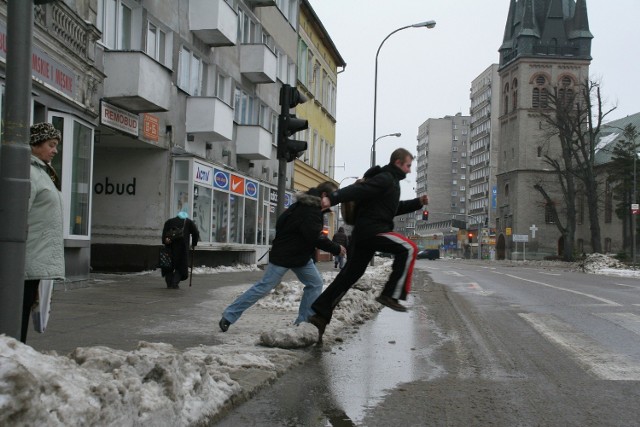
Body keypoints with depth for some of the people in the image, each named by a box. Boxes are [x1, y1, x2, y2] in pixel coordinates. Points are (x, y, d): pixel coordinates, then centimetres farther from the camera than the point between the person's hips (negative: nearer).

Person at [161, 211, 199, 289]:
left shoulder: (169, 221, 19)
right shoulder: (189, 222, 16)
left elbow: (164, 231, 0)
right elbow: (196, 233, 8)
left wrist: (165, 239, -14)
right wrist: (193, 244, 18)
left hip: (170, 245, 2)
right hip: (182, 246, -1)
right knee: (181, 265, 7)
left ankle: (169, 283, 9)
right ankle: (175, 283, -4)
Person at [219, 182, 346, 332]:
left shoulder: (309, 206, 7)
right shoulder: (310, 210, -25)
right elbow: (316, 237, -29)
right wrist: (336, 249, -18)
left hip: (301, 255, 10)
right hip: (283, 256, -10)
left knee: (315, 283, 5)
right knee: (264, 286, -6)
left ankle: (303, 322, 9)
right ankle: (228, 317, 2)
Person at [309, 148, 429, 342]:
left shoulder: (390, 181, 25)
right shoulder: (385, 179, -8)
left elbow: (395, 207, 37)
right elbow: (357, 189, -23)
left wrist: (418, 202, 29)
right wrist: (332, 198, -35)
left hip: (363, 232, 10)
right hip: (372, 230, -10)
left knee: (349, 274, 8)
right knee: (408, 249, -13)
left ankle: (320, 313, 8)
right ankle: (390, 295, -16)